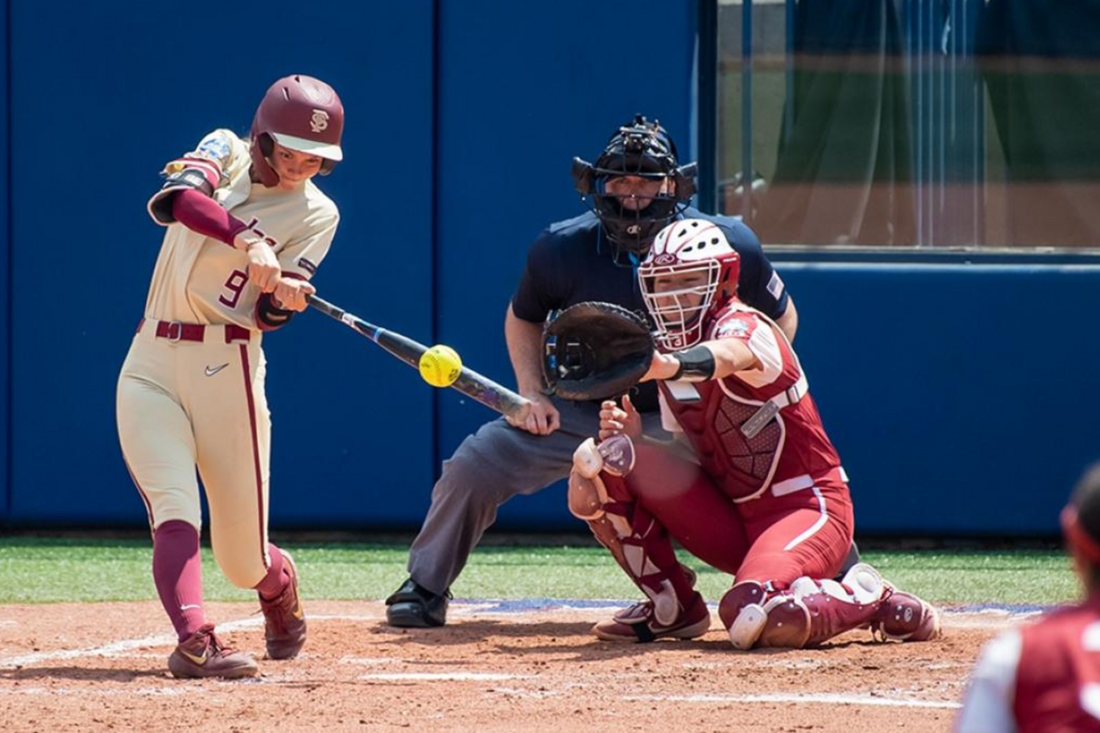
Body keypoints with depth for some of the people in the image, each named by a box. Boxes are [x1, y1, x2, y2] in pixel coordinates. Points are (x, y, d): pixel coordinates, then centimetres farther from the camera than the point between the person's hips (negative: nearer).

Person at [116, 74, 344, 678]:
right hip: (151, 364, 1)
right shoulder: (225, 153, 5)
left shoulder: (317, 214, 3)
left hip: (226, 368, 0)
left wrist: (286, 297, -29)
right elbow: (177, 198, -19)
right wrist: (249, 239, -34)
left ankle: (280, 587, 38)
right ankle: (194, 642, -30)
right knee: (174, 514, -20)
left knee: (243, 560, 4)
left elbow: (267, 315, -6)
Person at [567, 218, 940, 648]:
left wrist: (673, 366, -64)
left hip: (806, 507, -7)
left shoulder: (746, 327, -13)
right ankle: (671, 608, 3)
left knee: (754, 619, -37)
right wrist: (635, 436, -11)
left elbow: (726, 356, -40)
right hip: (731, 522, 7)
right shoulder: (668, 354, 10)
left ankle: (870, 600, -5)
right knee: (599, 459, -9)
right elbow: (683, 457, 11)